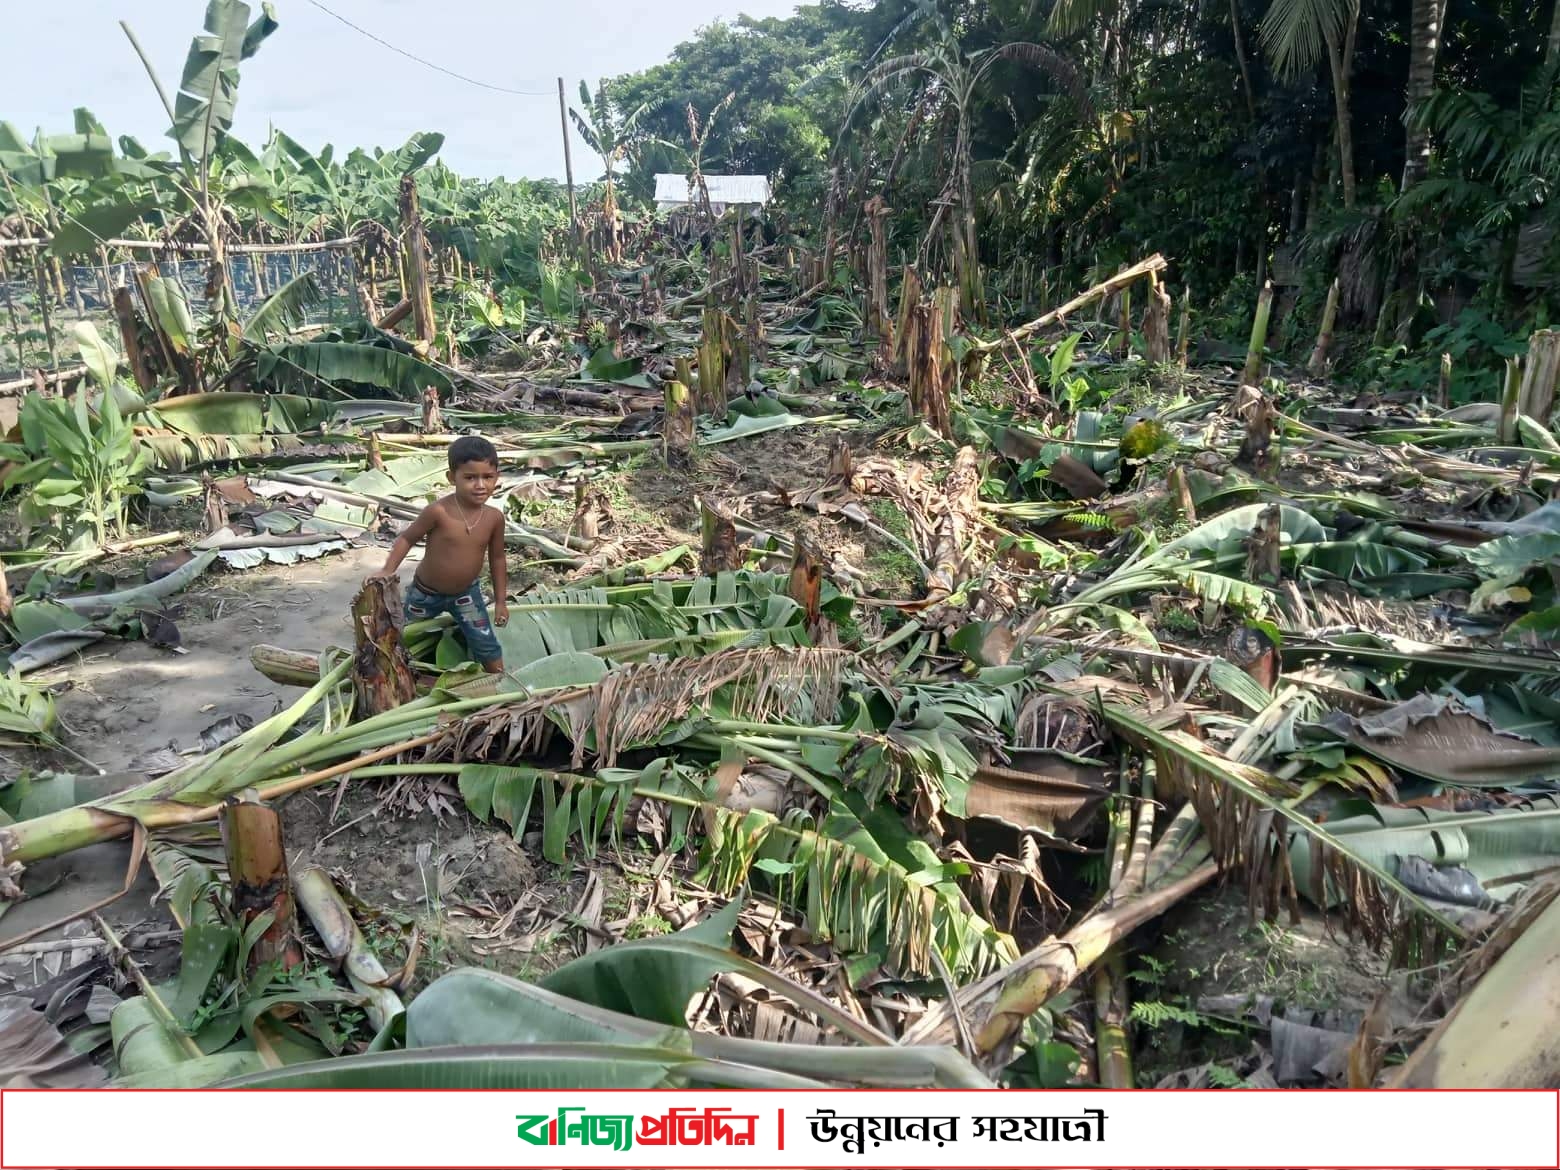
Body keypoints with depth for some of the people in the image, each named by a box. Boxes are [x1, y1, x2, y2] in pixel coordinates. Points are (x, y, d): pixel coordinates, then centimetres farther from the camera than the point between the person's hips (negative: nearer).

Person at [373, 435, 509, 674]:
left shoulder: (494, 517, -17)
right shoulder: (438, 511, -29)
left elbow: (497, 558, -2)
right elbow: (408, 538, -13)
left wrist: (501, 601, 2)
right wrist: (387, 571, -24)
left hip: (466, 593, 2)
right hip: (426, 592, -1)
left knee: (487, 645, 0)